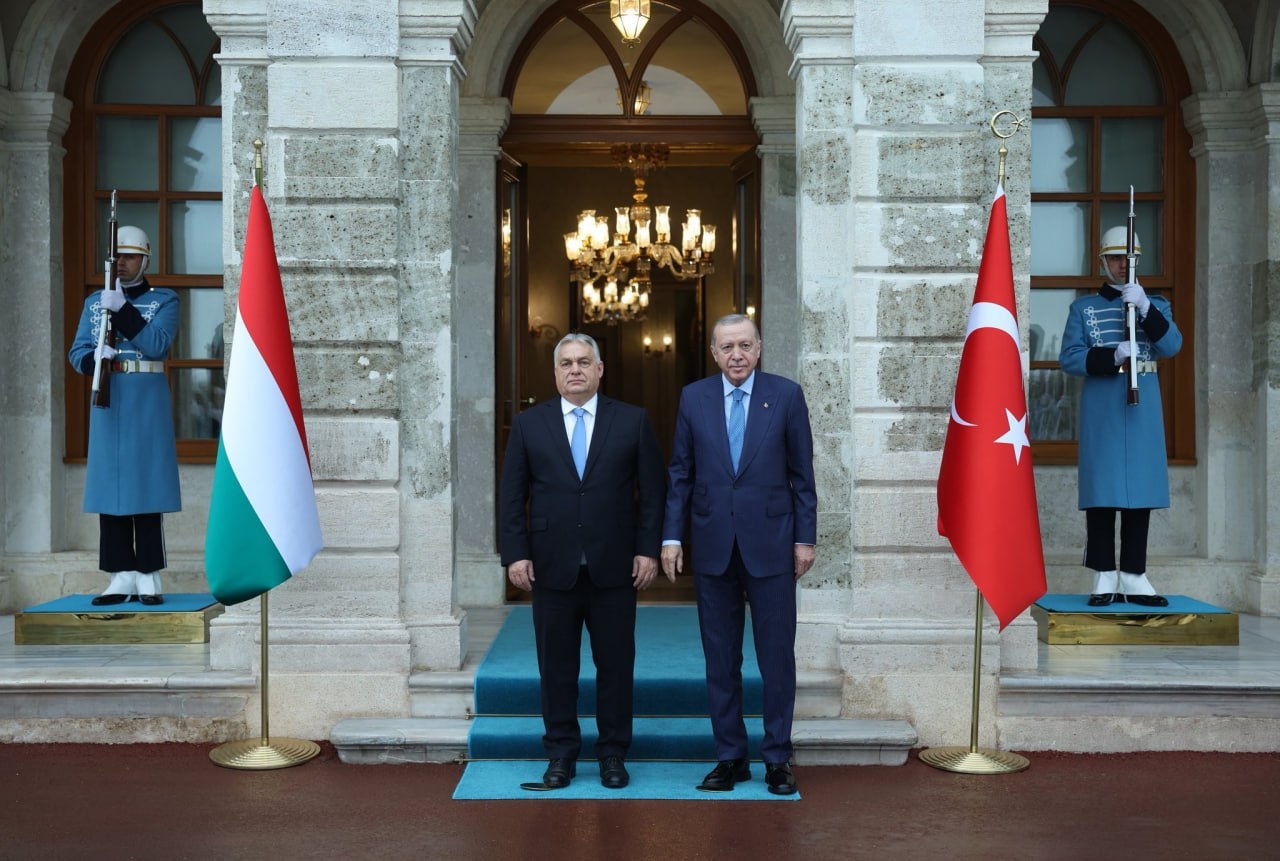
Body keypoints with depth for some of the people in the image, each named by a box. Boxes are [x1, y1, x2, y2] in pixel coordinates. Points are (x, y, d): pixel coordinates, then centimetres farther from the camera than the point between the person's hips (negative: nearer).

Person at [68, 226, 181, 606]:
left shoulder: (165, 301, 2)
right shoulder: (94, 302, 13)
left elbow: (156, 344, -14)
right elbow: (76, 352, 8)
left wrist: (121, 309, -20)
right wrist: (95, 357, -15)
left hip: (147, 399, -4)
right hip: (108, 399, 4)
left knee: (146, 483, -4)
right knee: (110, 484, 2)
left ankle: (149, 578, 1)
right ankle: (122, 577, 8)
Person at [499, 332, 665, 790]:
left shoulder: (633, 421, 4)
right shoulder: (528, 424, 5)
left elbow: (652, 491, 3)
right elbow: (512, 496, 5)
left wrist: (648, 550, -4)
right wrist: (516, 554, -3)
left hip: (614, 567, 0)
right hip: (552, 568, 1)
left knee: (615, 665, 7)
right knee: (556, 667, 7)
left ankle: (613, 755, 20)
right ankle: (561, 756, 19)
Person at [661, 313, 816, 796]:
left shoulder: (786, 395, 0)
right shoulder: (693, 397, 5)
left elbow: (802, 473, 2)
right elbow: (680, 474, 7)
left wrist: (805, 538, -1)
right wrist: (672, 537, 1)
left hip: (770, 546, -2)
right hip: (713, 547, 2)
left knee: (777, 657, 4)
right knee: (720, 660, 8)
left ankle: (777, 759, 17)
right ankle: (730, 758, 20)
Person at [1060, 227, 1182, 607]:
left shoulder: (1157, 305, 11)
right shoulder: (1083, 308, 7)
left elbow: (1171, 346, -6)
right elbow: (1069, 358, -3)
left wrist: (1144, 308, -20)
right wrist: (1113, 356, -18)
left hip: (1143, 406, 2)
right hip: (1101, 408, -2)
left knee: (1141, 489, 1)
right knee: (1101, 490, -4)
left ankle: (1134, 578, 7)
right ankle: (1105, 578, 2)